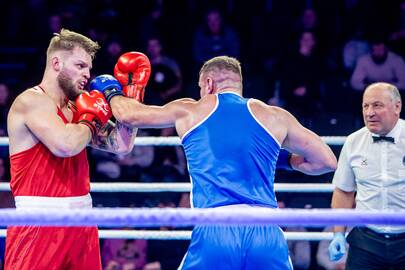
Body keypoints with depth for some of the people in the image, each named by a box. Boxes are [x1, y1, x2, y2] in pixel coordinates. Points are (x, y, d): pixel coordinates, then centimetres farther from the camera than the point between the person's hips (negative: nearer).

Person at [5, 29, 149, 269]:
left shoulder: (77, 107, 15)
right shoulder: (31, 101, -9)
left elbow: (122, 145, 13)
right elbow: (65, 145, -25)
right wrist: (92, 120, -6)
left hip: (80, 222, 8)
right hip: (40, 221, -8)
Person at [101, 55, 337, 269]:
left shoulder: (189, 111, 15)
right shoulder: (275, 117, 16)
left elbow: (129, 115, 27)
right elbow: (327, 161, 21)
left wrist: (112, 93, 49)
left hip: (213, 232, -1)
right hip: (267, 233, 1)